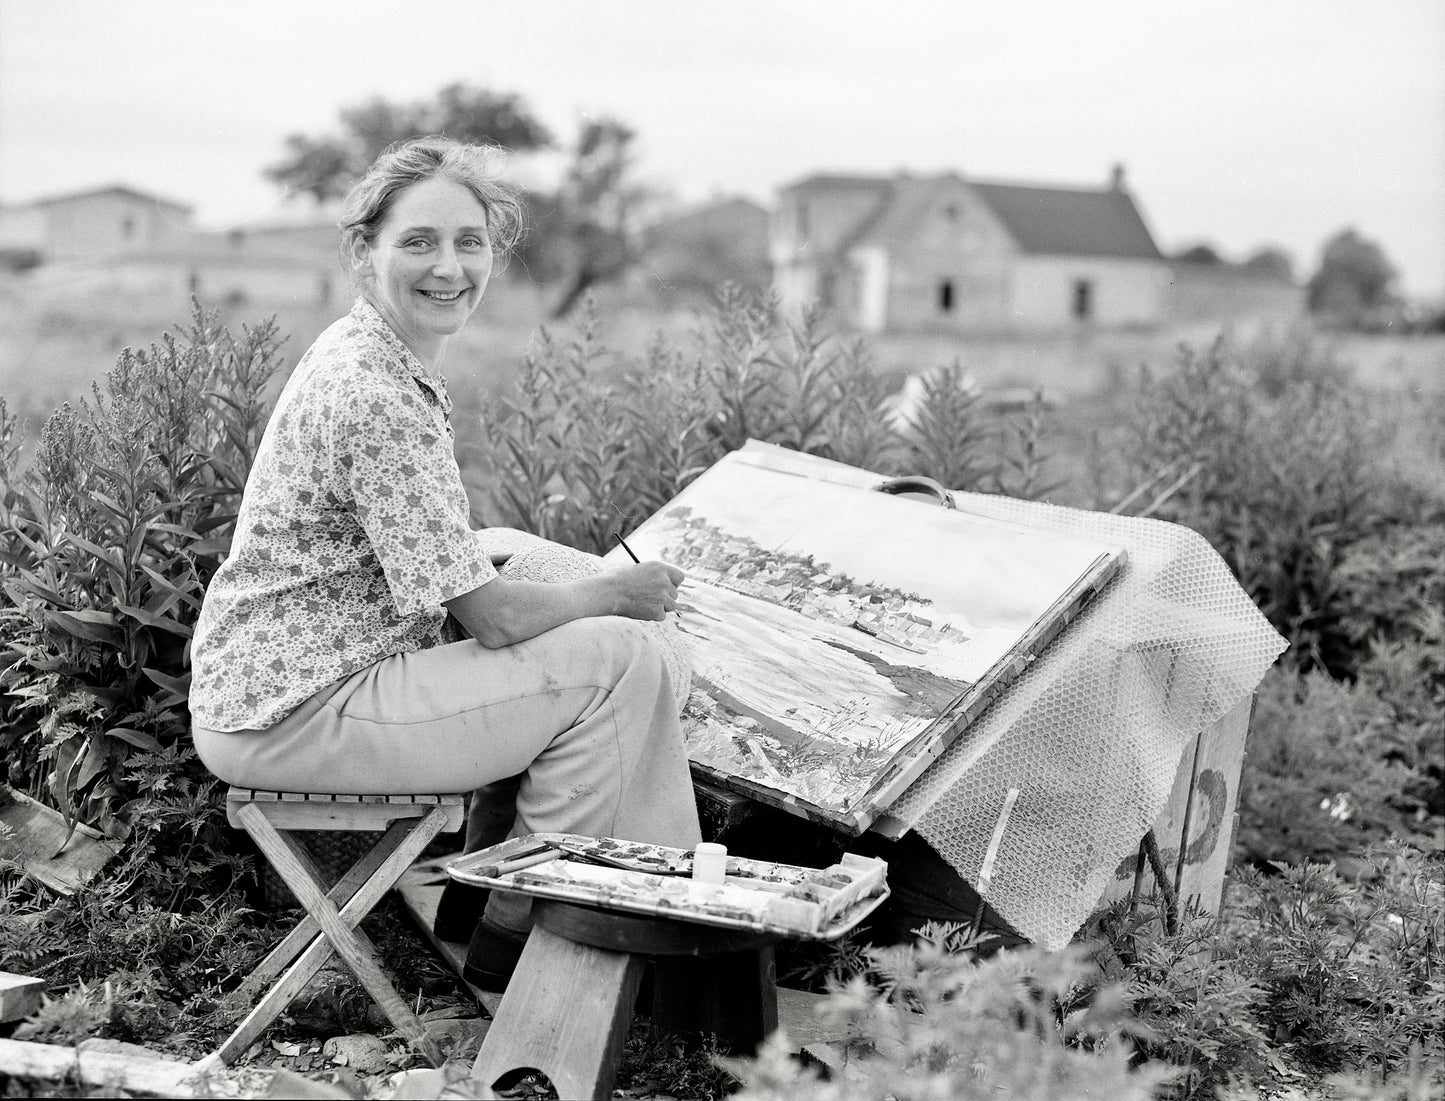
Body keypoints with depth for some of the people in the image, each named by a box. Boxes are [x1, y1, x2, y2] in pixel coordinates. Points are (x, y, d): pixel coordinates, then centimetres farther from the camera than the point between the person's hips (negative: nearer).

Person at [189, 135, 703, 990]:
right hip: (290, 717, -10)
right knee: (617, 660, -14)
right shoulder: (371, 396, -23)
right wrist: (620, 591, -5)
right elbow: (493, 617, -23)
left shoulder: (393, 361, 9)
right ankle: (515, 934, 1)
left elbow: (434, 559, 16)